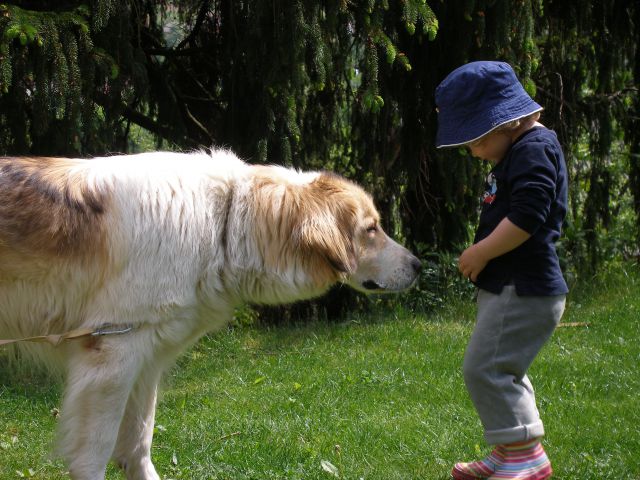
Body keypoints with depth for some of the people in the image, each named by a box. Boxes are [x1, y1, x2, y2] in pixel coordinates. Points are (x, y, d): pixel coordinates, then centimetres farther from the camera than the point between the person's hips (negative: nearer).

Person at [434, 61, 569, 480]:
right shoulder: (516, 154, 16)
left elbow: (527, 216, -27)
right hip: (510, 286, 11)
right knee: (501, 370, 17)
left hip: (525, 290, -11)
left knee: (486, 368, -11)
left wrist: (480, 254, -17)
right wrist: (482, 256, 12)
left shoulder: (534, 149, -17)